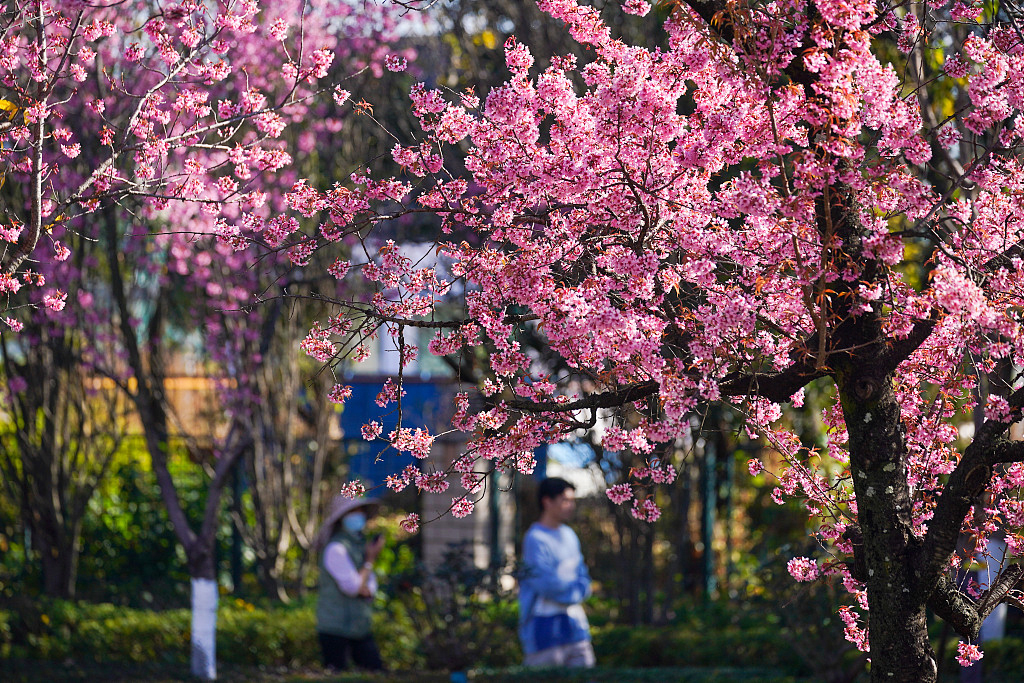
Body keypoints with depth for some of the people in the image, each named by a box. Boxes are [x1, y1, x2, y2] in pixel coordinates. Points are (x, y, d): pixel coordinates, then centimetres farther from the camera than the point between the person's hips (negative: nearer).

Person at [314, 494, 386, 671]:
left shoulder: (359, 544, 15)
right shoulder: (336, 548, -12)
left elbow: (370, 587, 10)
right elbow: (352, 586, -18)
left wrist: (365, 588, -14)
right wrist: (370, 560, -8)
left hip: (359, 628, 8)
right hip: (336, 628, -8)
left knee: (377, 672, 1)